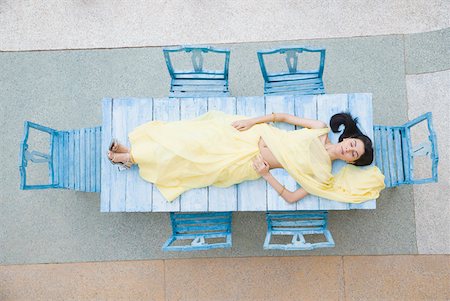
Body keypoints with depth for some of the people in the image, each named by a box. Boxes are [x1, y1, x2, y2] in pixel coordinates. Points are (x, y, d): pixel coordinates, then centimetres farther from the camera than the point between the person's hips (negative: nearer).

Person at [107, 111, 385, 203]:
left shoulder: (323, 174, -4)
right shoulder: (321, 130, 4)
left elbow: (291, 197, -9)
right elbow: (283, 116, 6)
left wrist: (265, 174, -18)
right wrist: (253, 120, -6)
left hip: (249, 163, -2)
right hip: (254, 135, 3)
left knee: (191, 160, -7)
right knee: (197, 140, -8)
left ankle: (131, 156, 13)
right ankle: (132, 153, 13)